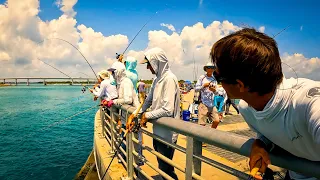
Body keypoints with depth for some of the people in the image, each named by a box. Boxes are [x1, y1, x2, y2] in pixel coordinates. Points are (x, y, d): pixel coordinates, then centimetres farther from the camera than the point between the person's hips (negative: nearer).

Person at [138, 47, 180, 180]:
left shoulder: (169, 79, -19)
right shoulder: (157, 79, 9)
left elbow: (167, 110, -26)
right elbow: (148, 100, 17)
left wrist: (147, 115, -13)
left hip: (167, 133, -8)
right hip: (158, 130, 8)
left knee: (165, 169, 6)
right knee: (162, 165, 22)